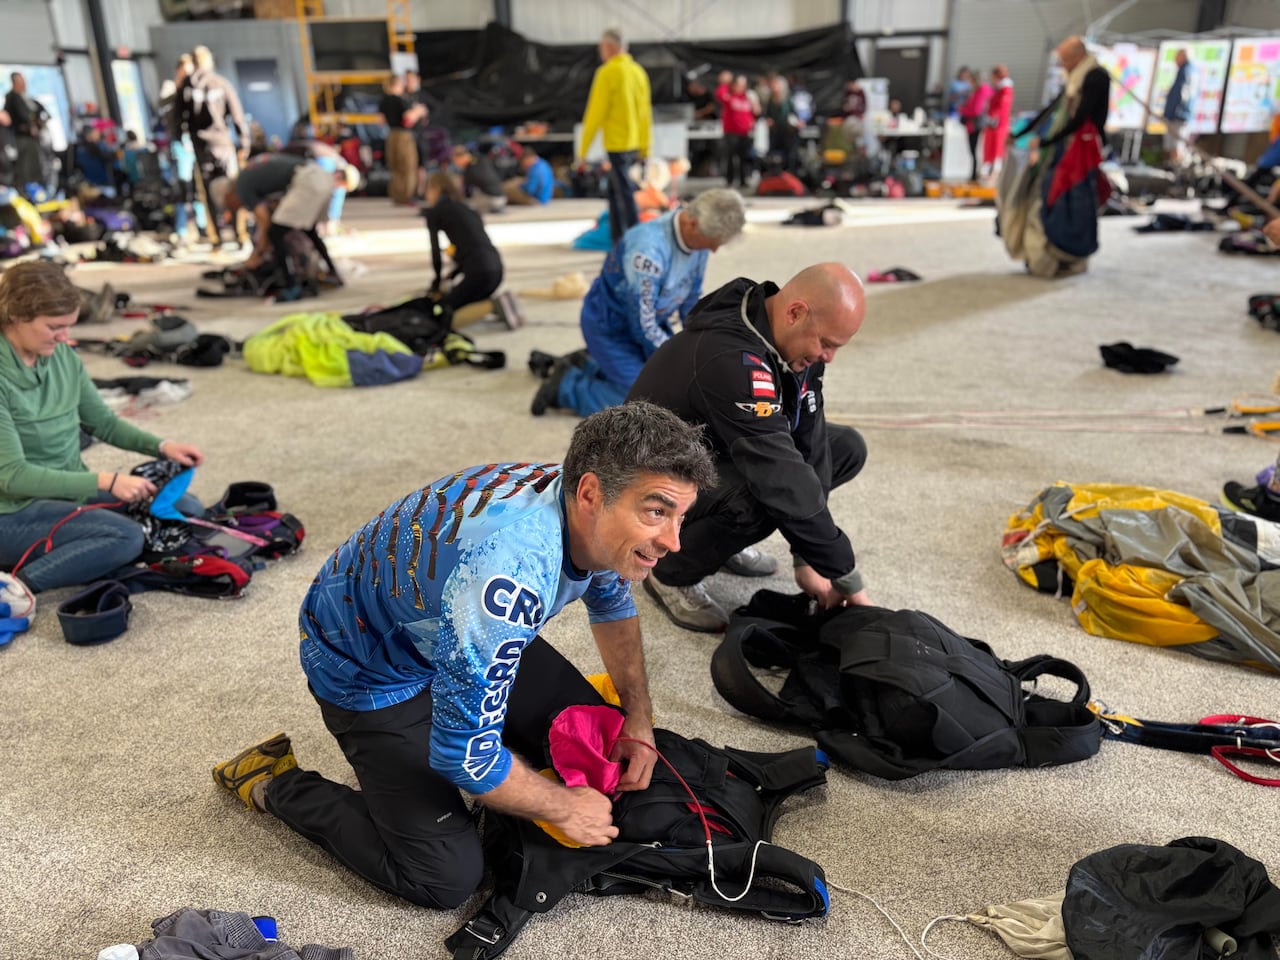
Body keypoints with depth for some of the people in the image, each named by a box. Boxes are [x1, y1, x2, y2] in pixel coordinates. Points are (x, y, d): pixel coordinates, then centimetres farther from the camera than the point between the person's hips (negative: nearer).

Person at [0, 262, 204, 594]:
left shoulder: (63, 356, 0)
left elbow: (104, 423, 13)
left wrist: (162, 446, -4)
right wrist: (105, 481, -31)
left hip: (70, 491, 8)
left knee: (187, 510, -2)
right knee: (126, 537, -28)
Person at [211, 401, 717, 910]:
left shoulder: (594, 518, -17)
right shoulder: (506, 579, -43)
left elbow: (612, 602, 8)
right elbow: (465, 755, -33)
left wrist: (639, 719, 1)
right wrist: (563, 808, -16)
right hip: (369, 669, -7)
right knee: (447, 875, -10)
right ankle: (276, 783, 8)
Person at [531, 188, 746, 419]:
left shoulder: (697, 237, -11)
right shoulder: (649, 249, -36)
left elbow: (692, 302, 5)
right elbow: (643, 327, -28)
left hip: (648, 320, 8)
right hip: (610, 327, -8)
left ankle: (587, 365, 24)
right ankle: (566, 385, 3)